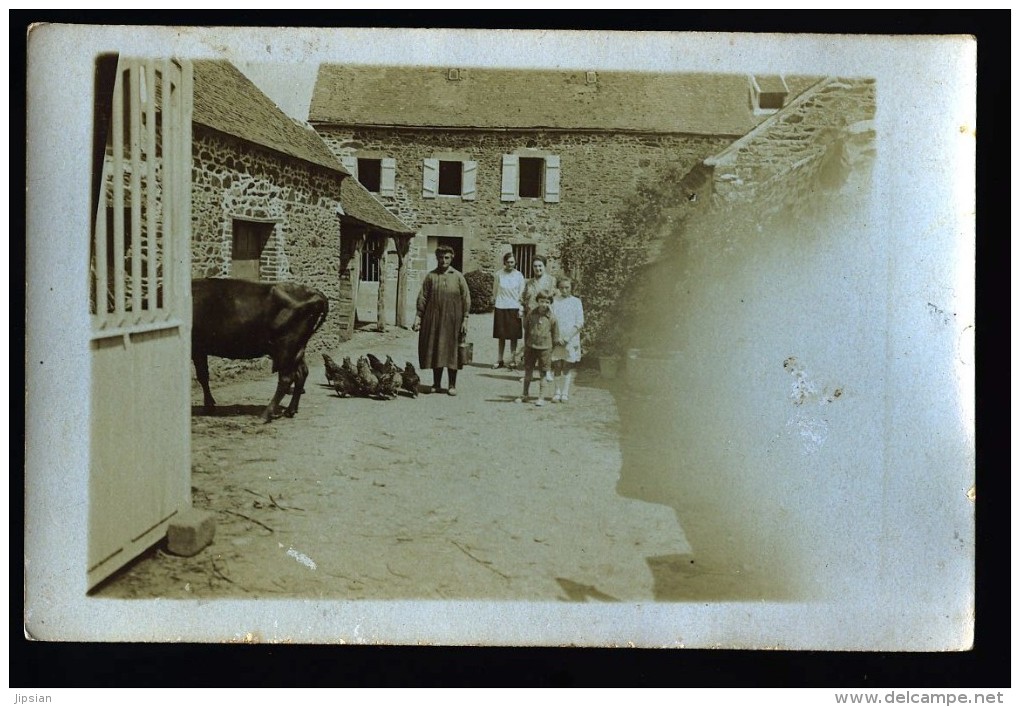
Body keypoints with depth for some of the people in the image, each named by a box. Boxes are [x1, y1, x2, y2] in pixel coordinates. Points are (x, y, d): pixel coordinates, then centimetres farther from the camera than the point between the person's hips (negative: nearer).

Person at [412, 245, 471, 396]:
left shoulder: (458, 277, 3)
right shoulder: (431, 276, 5)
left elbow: (466, 299, 2)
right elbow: (422, 298, 4)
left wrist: (465, 320, -5)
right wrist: (418, 317, -3)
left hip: (452, 320, -1)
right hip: (433, 320, 1)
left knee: (451, 351, 1)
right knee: (435, 351, 5)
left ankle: (452, 385, 10)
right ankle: (436, 383, 15)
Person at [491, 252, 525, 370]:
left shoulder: (518, 275, 0)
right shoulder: (499, 275, 0)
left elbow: (522, 293, 4)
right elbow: (495, 291, 10)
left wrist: (521, 309, -1)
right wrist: (496, 302, 7)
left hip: (514, 308, 0)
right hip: (501, 307, 0)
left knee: (513, 336, 2)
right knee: (501, 336, 7)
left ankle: (512, 360, 11)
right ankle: (500, 360, 17)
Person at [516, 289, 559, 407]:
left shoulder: (551, 318, -9)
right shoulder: (531, 314, -3)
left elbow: (555, 335, -1)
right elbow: (526, 329, 9)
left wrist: (553, 351, 1)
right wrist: (525, 345, 11)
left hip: (545, 348, -3)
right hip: (530, 347, 3)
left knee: (542, 374, 4)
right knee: (528, 371, 13)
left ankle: (541, 397, 12)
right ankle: (524, 395, 26)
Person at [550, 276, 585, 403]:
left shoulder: (576, 302, 3)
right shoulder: (554, 301, 7)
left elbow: (580, 323, -2)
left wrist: (567, 337, -10)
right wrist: (557, 337, -9)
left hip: (571, 339, -1)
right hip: (556, 339, 1)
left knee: (567, 366, 0)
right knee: (557, 366, 1)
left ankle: (565, 393, 5)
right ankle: (557, 392, 9)